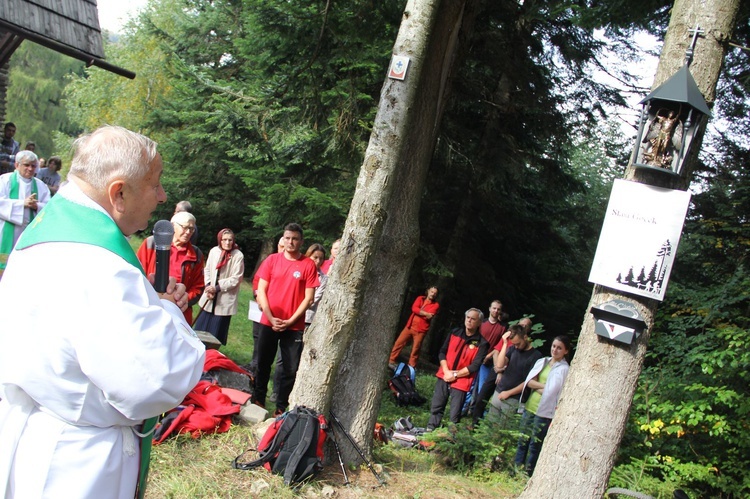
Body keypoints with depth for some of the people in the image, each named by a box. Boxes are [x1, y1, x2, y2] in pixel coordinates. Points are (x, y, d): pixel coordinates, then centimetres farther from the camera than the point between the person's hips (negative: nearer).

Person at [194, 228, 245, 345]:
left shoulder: (238, 256, -12)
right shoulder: (214, 251, -1)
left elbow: (236, 278, -13)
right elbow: (207, 270, 8)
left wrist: (217, 287, -16)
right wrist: (208, 286, -8)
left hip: (225, 300, -4)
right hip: (209, 296, 4)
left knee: (216, 332, 2)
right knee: (200, 328, 10)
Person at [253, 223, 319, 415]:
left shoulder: (308, 265, -3)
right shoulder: (272, 260, 3)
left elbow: (309, 297, -3)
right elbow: (261, 291, 2)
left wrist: (291, 321, -10)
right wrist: (271, 318, -7)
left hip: (294, 326, -1)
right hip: (268, 323, 2)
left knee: (292, 369, -1)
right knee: (263, 365, 10)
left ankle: (281, 408, 11)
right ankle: (258, 402, 25)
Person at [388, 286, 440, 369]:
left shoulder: (436, 305, 0)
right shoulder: (420, 298, 9)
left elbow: (429, 315, -16)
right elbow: (414, 308, -8)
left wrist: (419, 312, -10)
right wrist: (425, 313, -18)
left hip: (421, 330, -3)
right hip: (410, 326, 3)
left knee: (415, 349, -1)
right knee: (399, 343, 1)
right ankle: (391, 361, 12)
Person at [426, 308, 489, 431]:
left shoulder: (482, 343, -9)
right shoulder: (455, 333, 4)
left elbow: (475, 366, -13)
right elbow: (442, 352, 5)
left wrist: (455, 375, -13)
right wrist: (446, 371, -8)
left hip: (461, 381, -4)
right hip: (444, 377, 4)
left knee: (455, 415, 0)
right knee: (436, 407, 11)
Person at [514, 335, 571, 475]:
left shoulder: (564, 369, -7)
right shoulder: (542, 362, 10)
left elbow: (550, 392, -15)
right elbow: (529, 382, 0)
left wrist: (536, 386, -3)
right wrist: (543, 385, -12)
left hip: (545, 412, -5)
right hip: (529, 407, 5)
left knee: (535, 445, 2)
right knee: (522, 441, 10)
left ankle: (527, 474, 11)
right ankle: (516, 470, 19)